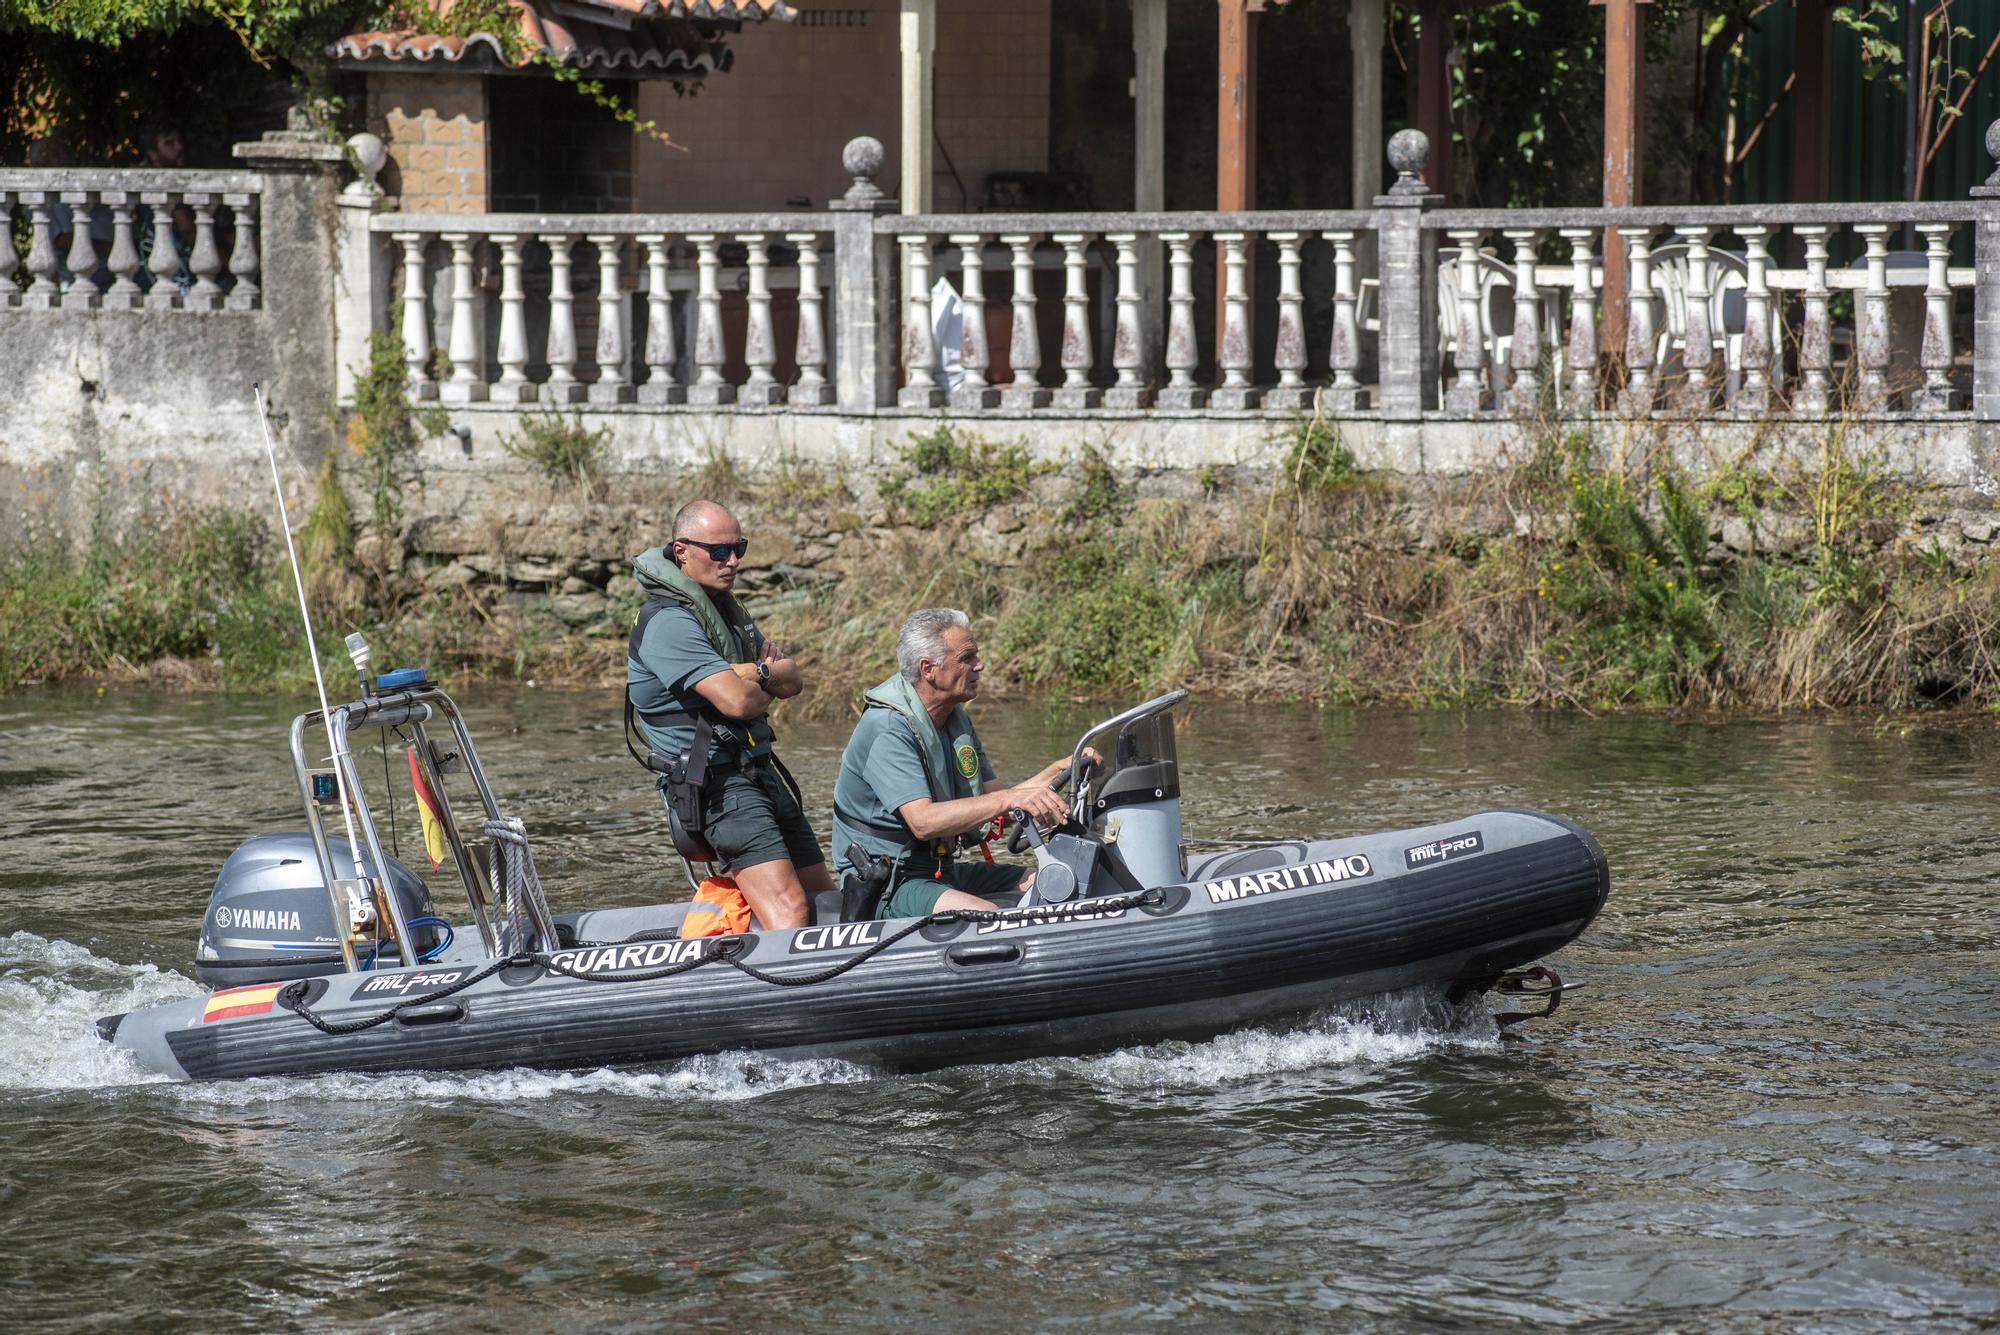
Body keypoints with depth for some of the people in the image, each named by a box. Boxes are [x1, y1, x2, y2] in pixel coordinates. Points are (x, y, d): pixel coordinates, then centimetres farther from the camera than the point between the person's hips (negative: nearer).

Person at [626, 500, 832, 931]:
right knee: (790, 910, -25)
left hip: (759, 770, 10)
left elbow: (793, 682, 11)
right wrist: (767, 687, 1)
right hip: (715, 779, -10)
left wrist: (758, 673, -12)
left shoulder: (725, 607, 17)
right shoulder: (669, 621, -14)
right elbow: (737, 701, -23)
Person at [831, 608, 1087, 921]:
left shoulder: (956, 719, 11)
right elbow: (923, 821, -30)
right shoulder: (887, 729, -19)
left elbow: (993, 798, 11)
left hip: (943, 870, 9)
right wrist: (1011, 798, -35)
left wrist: (1060, 771, -4)